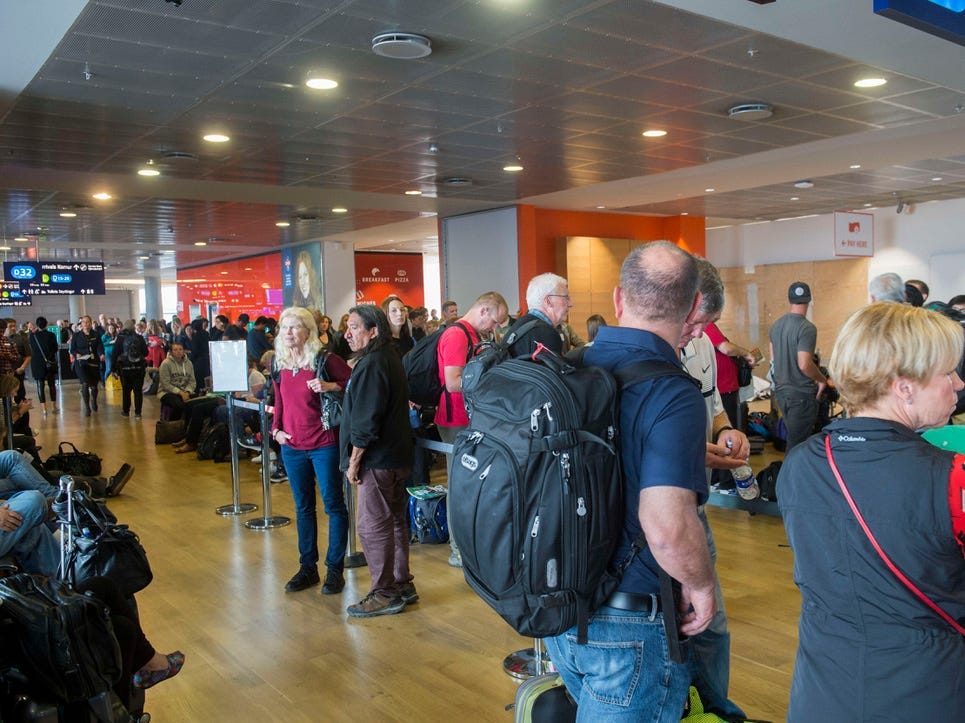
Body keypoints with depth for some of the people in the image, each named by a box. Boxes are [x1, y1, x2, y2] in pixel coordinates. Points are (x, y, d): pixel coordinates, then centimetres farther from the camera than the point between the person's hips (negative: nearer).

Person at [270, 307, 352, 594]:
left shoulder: (325, 360, -11)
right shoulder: (280, 365, 6)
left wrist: (331, 386, -23)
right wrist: (276, 429, 5)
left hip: (323, 444, -5)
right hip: (292, 446, 6)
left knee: (333, 505, 2)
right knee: (303, 507, 14)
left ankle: (335, 568, 13)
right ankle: (307, 567, 25)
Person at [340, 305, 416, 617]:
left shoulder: (371, 365, -18)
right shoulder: (390, 359, 13)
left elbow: (365, 422, -21)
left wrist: (354, 461, -14)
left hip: (377, 459, -10)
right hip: (397, 455, 10)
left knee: (373, 527, -1)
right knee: (394, 521, 17)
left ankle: (385, 594, 7)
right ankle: (402, 585, 27)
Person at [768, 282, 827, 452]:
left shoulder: (776, 325, 5)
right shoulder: (807, 328, -18)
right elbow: (804, 365, -25)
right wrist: (822, 379, -9)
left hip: (781, 391, 7)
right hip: (801, 394, -7)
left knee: (792, 437, 20)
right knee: (797, 445, 0)